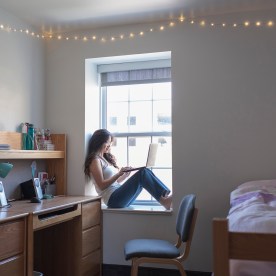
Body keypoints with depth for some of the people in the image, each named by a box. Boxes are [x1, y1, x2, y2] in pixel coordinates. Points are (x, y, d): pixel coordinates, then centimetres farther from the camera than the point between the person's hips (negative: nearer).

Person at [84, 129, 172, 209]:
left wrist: (126, 175, 4)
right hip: (113, 199, -8)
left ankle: (166, 195, -27)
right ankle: (164, 201, -31)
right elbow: (102, 185, -11)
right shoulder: (95, 160, -2)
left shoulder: (106, 158, 24)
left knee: (145, 172, -12)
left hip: (120, 195, 8)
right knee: (142, 173, -23)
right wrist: (119, 174, -17)